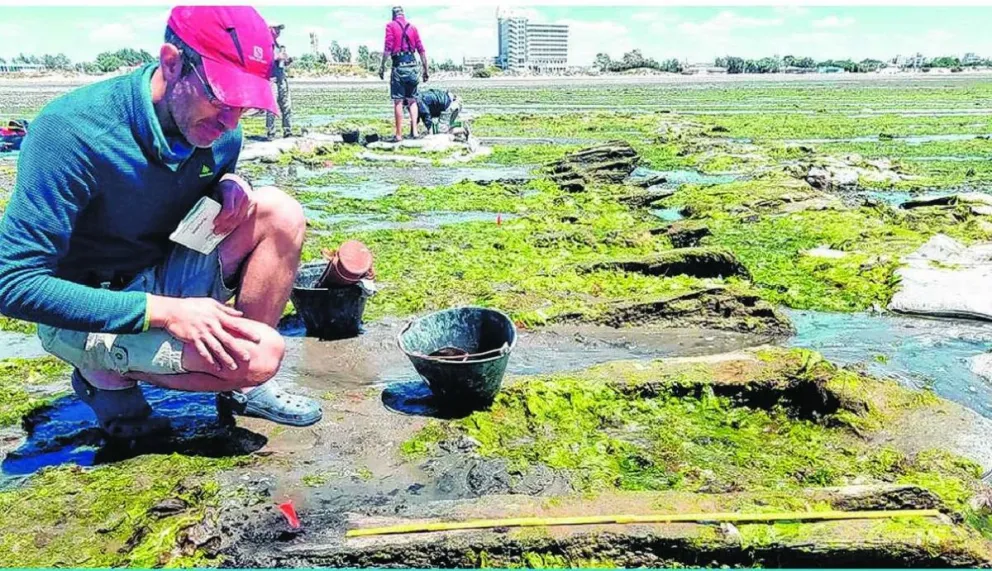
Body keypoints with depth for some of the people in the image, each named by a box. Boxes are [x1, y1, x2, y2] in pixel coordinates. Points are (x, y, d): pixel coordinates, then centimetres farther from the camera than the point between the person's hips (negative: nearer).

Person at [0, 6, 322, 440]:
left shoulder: (219, 131, -8)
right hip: (91, 314, -7)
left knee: (278, 212, -15)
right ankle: (106, 376, -1)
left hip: (167, 279, 7)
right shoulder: (73, 131, -28)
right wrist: (165, 311, -33)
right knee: (260, 356, -27)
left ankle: (241, 388, -3)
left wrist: (231, 187, -12)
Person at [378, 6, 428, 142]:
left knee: (398, 101, -1)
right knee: (412, 100, 13)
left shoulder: (391, 25, 3)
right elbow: (421, 50, 10)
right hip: (412, 65, 4)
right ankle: (414, 130, 3)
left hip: (399, 66, -4)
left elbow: (388, 47, -8)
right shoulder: (413, 27, 14)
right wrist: (425, 70, 14)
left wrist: (382, 65, -5)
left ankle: (399, 134, 0)